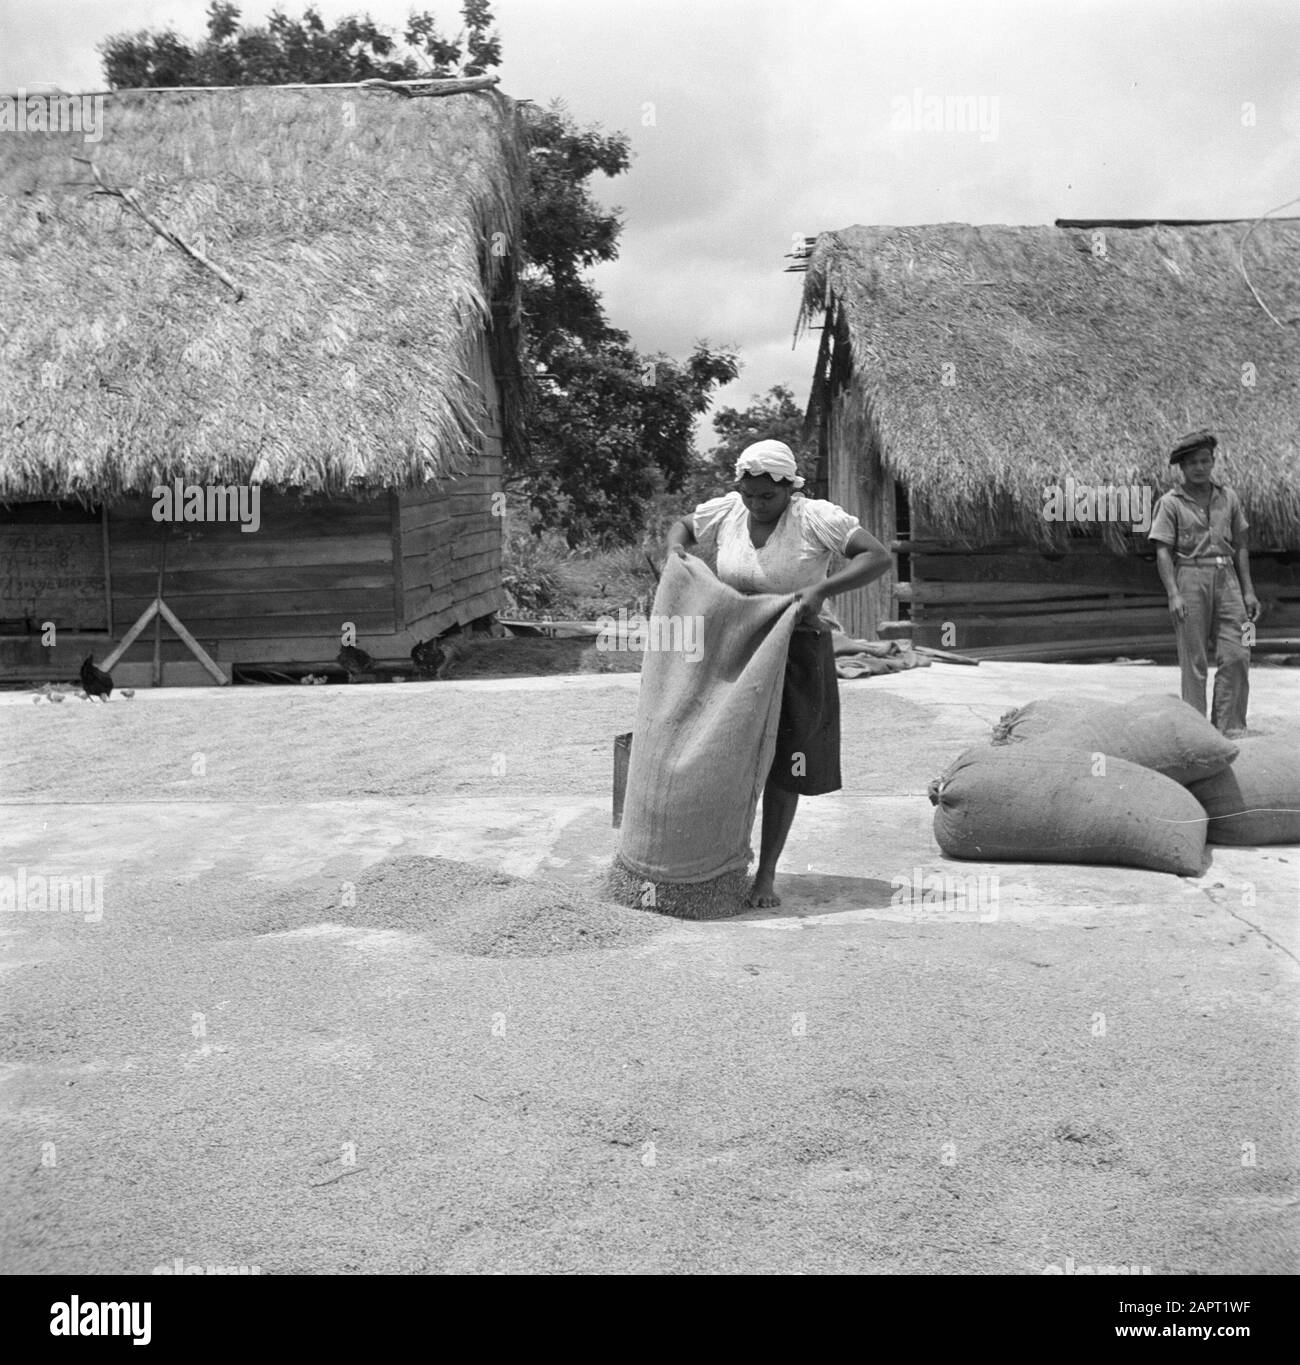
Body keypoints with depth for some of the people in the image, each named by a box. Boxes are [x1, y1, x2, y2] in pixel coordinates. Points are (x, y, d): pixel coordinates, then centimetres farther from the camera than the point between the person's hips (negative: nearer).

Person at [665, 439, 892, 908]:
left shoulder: (815, 517, -15)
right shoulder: (727, 512, -3)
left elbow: (879, 557, -20)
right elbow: (682, 527, 16)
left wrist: (821, 590, -31)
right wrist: (675, 551, -8)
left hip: (796, 653, -3)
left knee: (783, 766, 2)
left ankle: (766, 874, 13)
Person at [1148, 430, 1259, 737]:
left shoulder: (1228, 498, 11)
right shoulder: (1171, 503, -1)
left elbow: (1239, 547, 14)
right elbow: (1163, 552, -6)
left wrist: (1249, 592, 9)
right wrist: (1173, 594, -18)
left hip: (1226, 578, 4)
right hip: (1190, 579, -3)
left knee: (1236, 655, -4)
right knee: (1194, 660, -1)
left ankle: (1230, 729, 3)